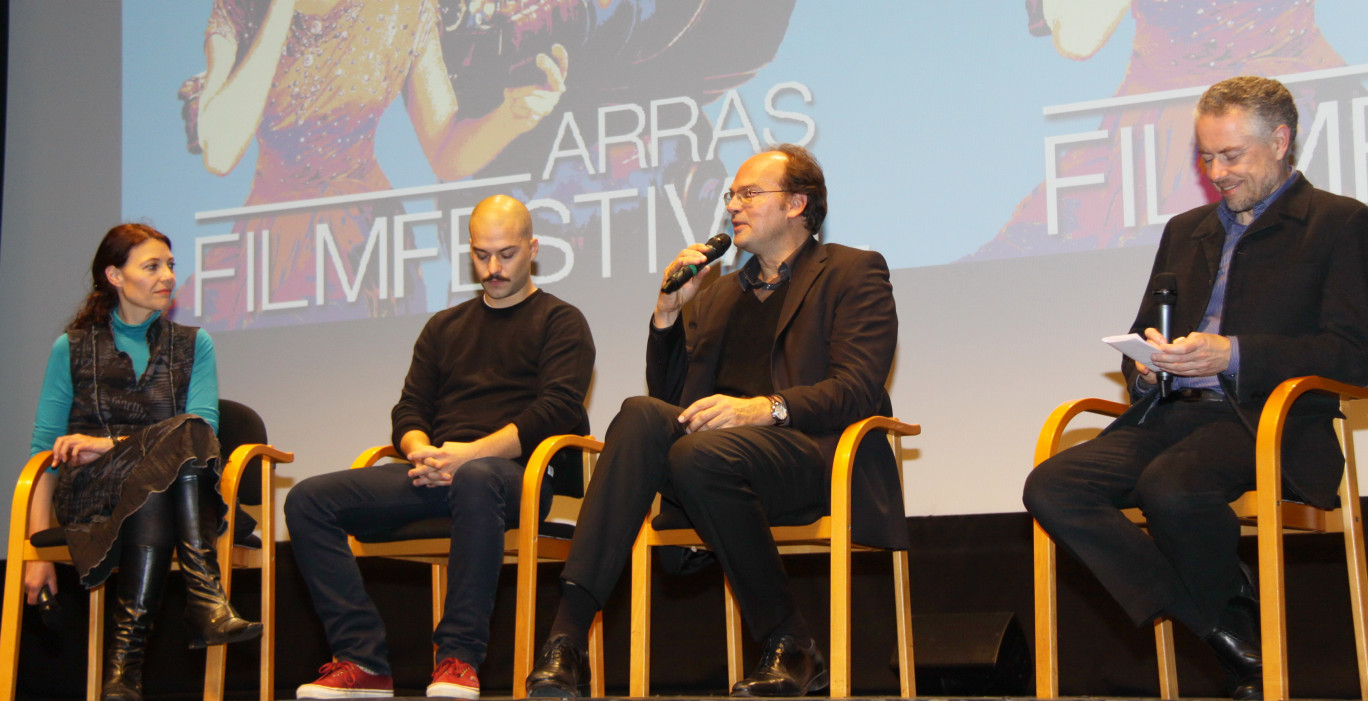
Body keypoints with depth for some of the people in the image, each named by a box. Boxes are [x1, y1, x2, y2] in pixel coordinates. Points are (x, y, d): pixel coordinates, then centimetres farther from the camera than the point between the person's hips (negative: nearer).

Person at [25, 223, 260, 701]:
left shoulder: (193, 345, 17)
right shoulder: (73, 348, 13)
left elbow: (205, 426, 0)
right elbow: (45, 448, 8)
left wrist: (111, 444, -13)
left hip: (167, 483, 2)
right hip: (89, 493, -2)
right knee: (180, 435, -33)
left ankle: (125, 658, -42)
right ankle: (206, 600, -46)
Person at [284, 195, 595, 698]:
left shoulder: (560, 322, 10)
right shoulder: (444, 327, 27)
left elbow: (556, 410, -6)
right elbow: (408, 411, 20)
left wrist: (471, 453, -18)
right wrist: (423, 454, -6)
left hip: (514, 471, -6)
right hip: (436, 475, 6)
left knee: (476, 479, -43)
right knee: (308, 500, -14)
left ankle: (459, 658, -35)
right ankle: (363, 661, -22)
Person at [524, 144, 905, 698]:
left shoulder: (853, 273, 10)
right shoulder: (716, 295, 30)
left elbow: (858, 389, -6)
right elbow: (667, 393, 24)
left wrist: (765, 408, -21)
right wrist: (668, 311, 10)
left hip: (811, 453, -5)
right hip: (717, 444, 5)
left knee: (701, 454, -35)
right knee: (642, 416, -26)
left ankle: (792, 650, -21)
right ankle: (567, 636, -37)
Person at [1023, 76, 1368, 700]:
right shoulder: (1186, 230, 27)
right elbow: (1144, 332, 30)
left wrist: (1231, 355, -17)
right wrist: (1144, 362, 4)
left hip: (1265, 420, -6)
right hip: (1169, 414, 7)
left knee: (1169, 487, -38)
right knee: (1050, 486, -21)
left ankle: (1227, 602, -5)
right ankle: (1228, 630, -14)